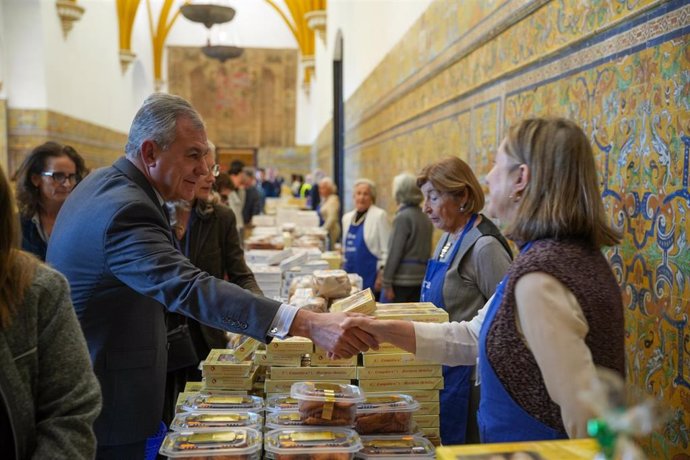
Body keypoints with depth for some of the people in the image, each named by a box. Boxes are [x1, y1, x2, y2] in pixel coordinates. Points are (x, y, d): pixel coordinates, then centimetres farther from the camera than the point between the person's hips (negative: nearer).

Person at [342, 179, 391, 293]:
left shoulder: (379, 215, -9)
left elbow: (386, 249, -12)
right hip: (351, 275, 6)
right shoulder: (347, 217, 12)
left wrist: (382, 275, -15)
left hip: (371, 276, -6)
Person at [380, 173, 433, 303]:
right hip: (421, 279, 7)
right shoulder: (425, 219, 12)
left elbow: (394, 252, -13)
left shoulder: (403, 217, -10)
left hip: (402, 280, -7)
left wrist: (386, 283, -11)